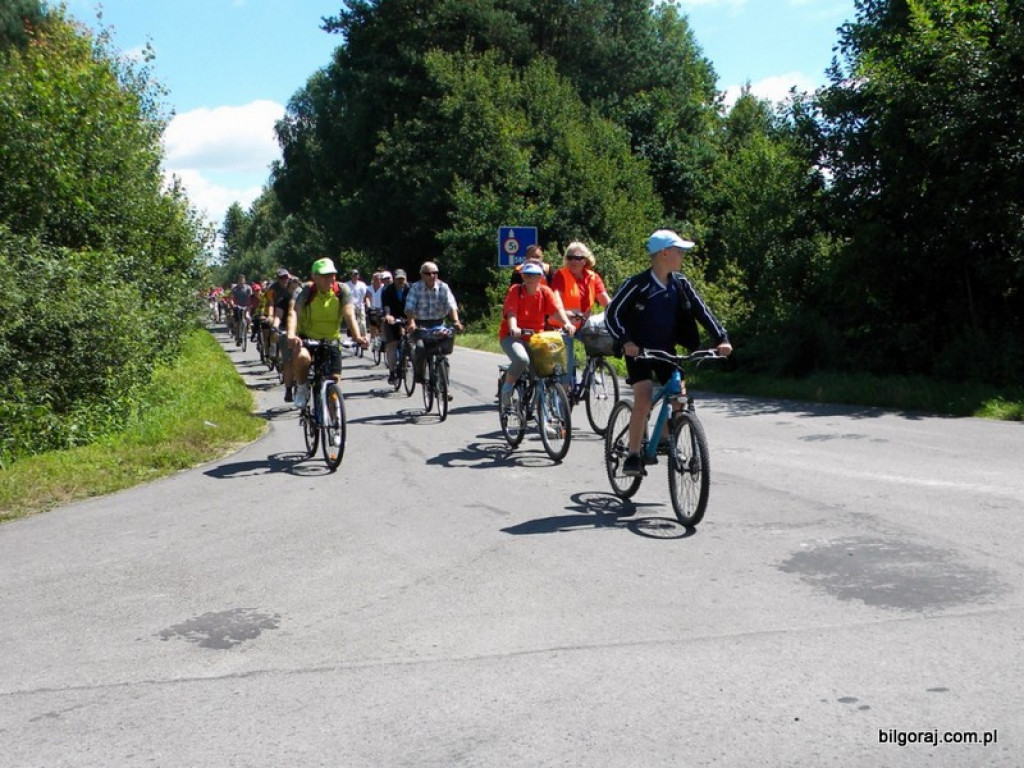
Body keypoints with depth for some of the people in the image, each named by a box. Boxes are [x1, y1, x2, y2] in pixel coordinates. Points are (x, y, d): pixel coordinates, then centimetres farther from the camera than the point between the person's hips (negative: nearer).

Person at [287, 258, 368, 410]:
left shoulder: (342, 290, -11)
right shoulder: (308, 291, -15)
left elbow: (349, 314, -22)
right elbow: (294, 312, -29)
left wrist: (357, 337, -40)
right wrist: (291, 334, -49)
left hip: (331, 341, 2)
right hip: (306, 338, -2)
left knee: (335, 379, -7)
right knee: (302, 357, -34)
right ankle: (301, 388, -5)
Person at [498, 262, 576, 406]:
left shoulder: (545, 292, 1)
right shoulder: (515, 291, -7)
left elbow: (557, 309, -14)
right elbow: (511, 312, -20)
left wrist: (567, 323, -34)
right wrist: (513, 328, -41)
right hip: (512, 336, -4)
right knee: (522, 359, -34)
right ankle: (507, 387, -8)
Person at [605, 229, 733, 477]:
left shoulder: (680, 284, -2)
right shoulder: (637, 284, -17)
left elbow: (701, 311, -2)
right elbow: (613, 314, -16)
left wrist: (721, 338, -15)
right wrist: (626, 341, -31)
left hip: (666, 350, 5)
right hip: (639, 350, -5)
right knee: (644, 397, -22)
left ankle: (664, 439, 27)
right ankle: (633, 456, -13)